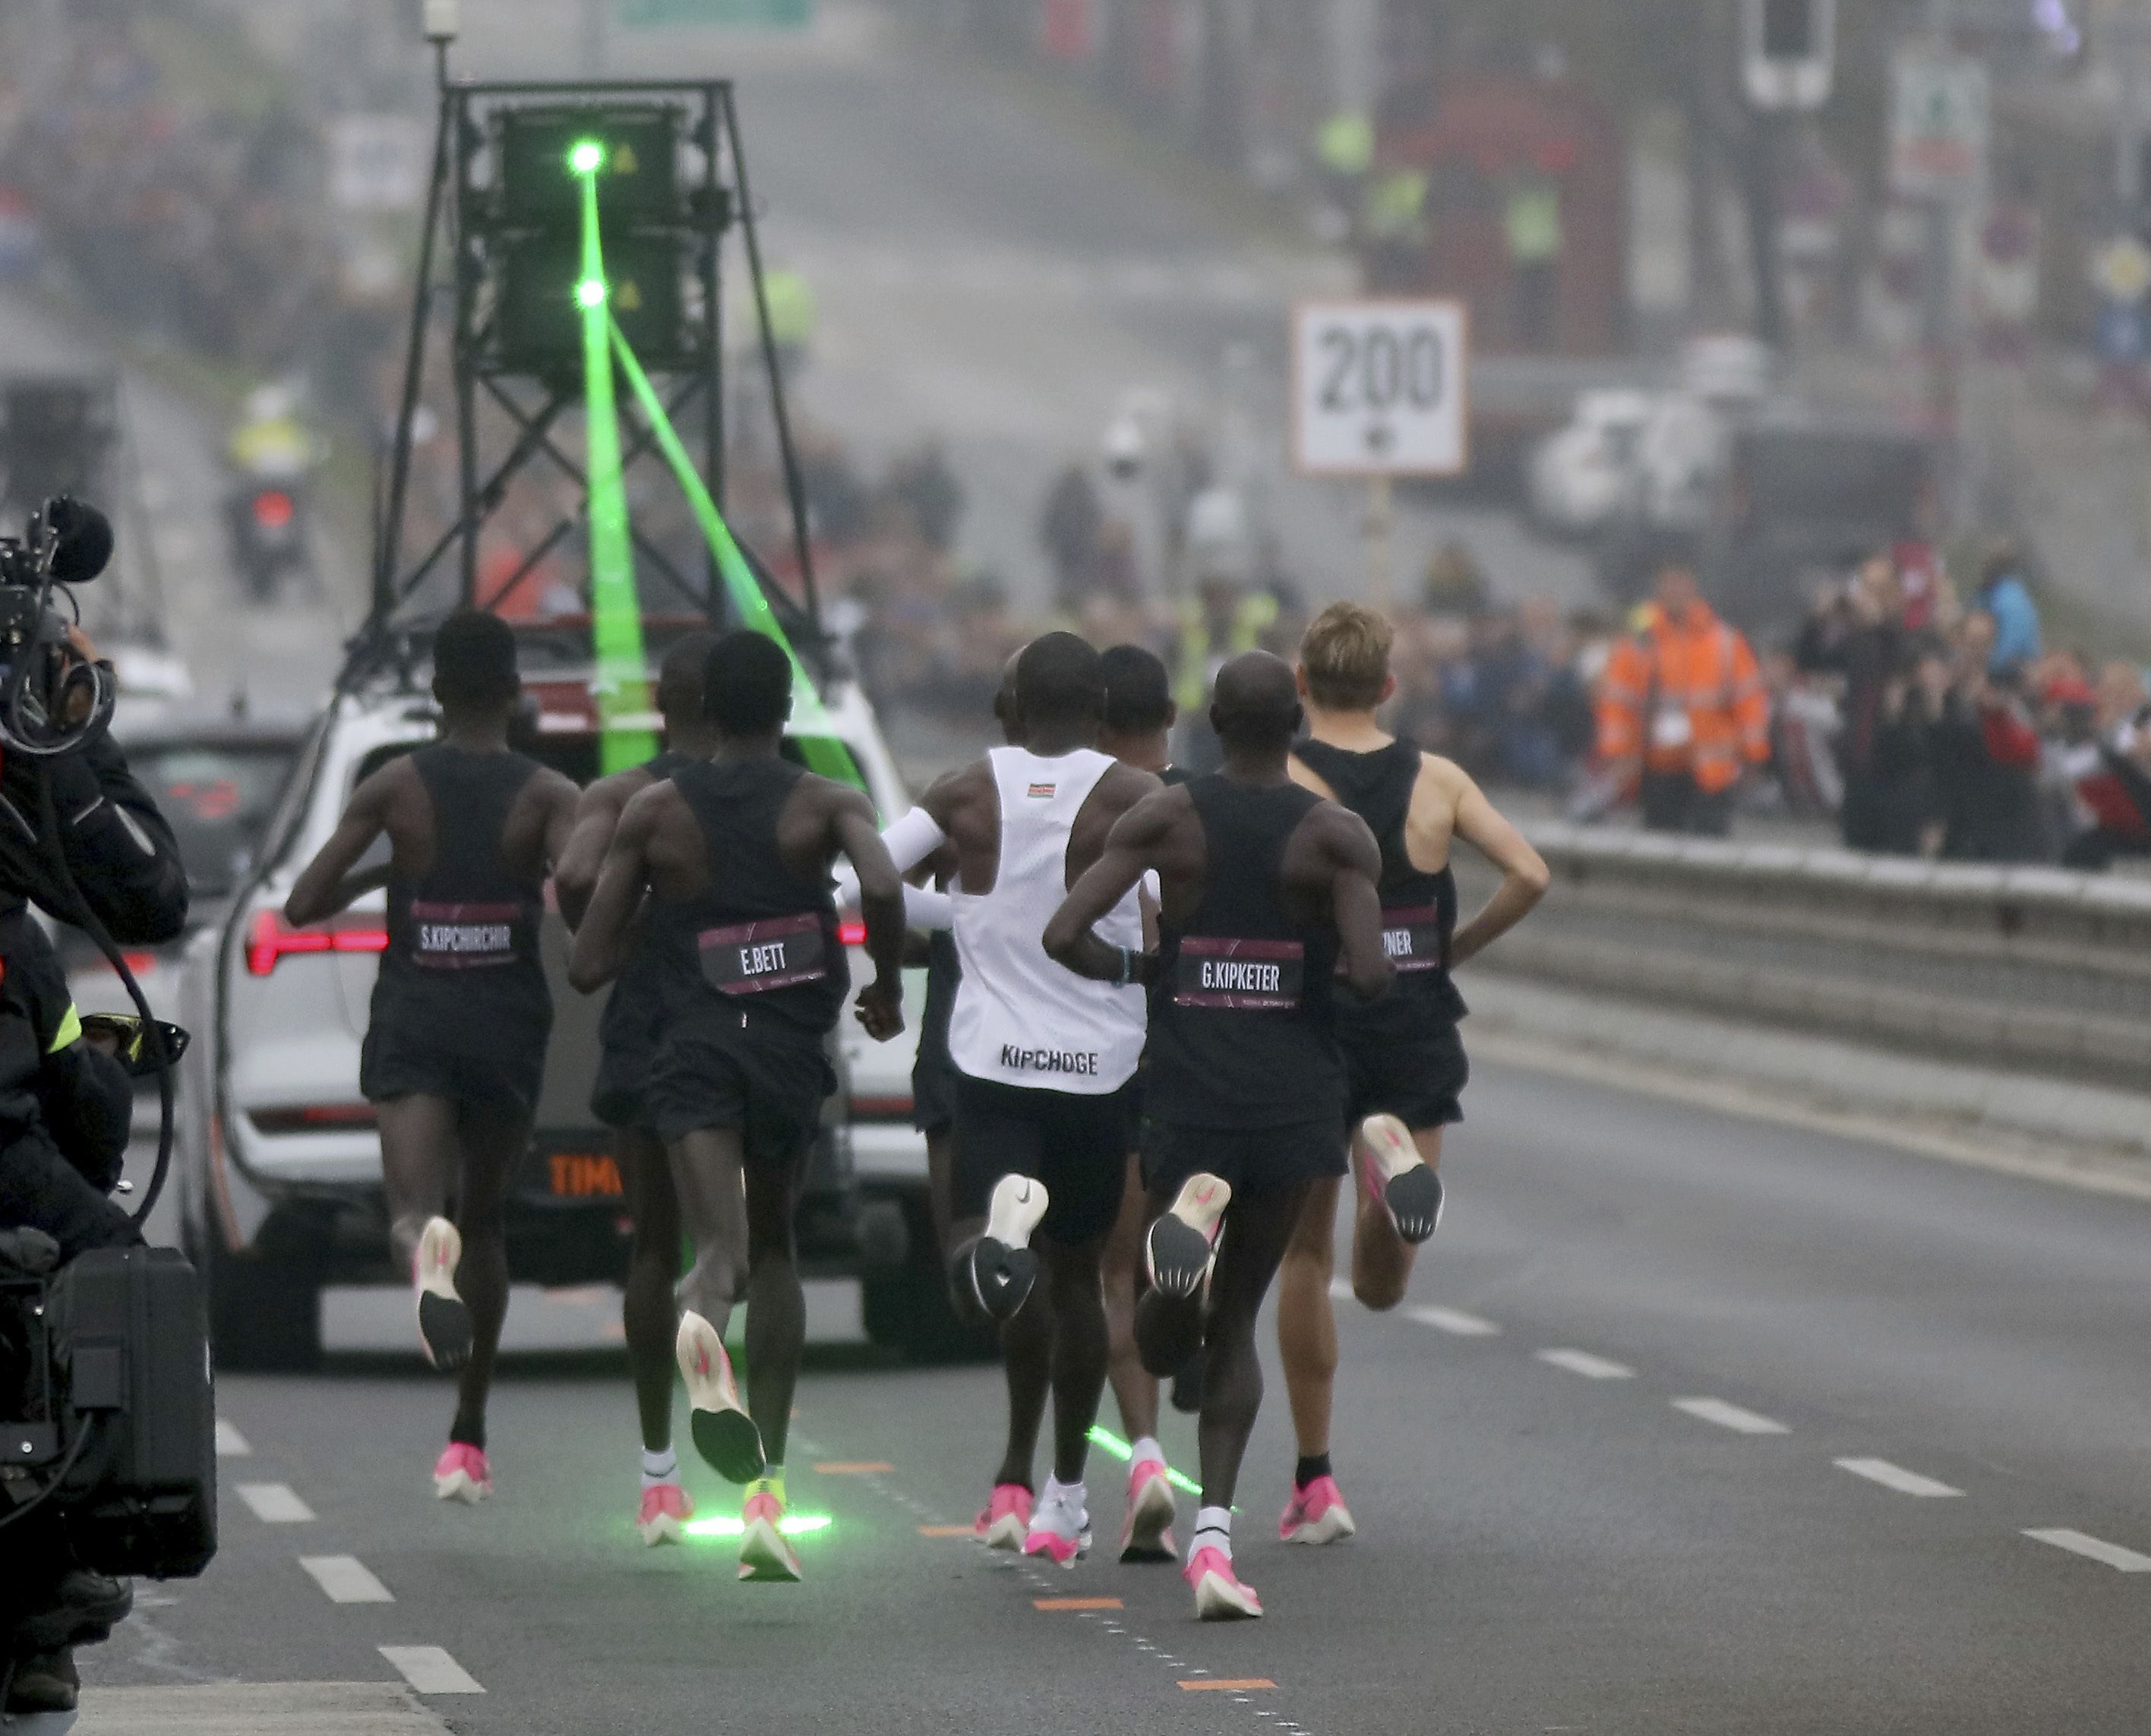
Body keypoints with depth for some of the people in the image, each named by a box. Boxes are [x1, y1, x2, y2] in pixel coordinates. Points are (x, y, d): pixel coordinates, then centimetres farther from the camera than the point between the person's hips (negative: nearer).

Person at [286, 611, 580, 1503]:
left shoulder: (394, 788, 0)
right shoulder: (548, 794, -3)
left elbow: (302, 905, -2)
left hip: (412, 1027, -1)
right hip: (508, 1025, 1)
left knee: (414, 1207, -16)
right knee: (484, 1222, 20)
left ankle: (426, 1251, -57)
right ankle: (468, 1437, 25)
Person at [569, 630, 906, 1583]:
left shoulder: (653, 813, 5)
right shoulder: (827, 804, 2)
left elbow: (588, 966, 3)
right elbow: (883, 887, -20)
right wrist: (887, 987, -2)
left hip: (696, 1048, -1)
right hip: (793, 1050, 1)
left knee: (721, 1243, -15)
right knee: (774, 1248, 21)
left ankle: (701, 1319, -55)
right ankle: (766, 1479, 19)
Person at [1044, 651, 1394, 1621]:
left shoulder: (1166, 821, -1)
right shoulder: (1338, 838, -5)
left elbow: (1064, 935, -10)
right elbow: (1370, 974, -17)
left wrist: (1135, 969, 10)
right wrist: (1367, 976, 8)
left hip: (1186, 1098, 0)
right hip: (1295, 1097, 0)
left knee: (1161, 1343, 10)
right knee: (1236, 1320, 13)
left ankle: (1185, 1228, -27)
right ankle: (1213, 1533, -5)